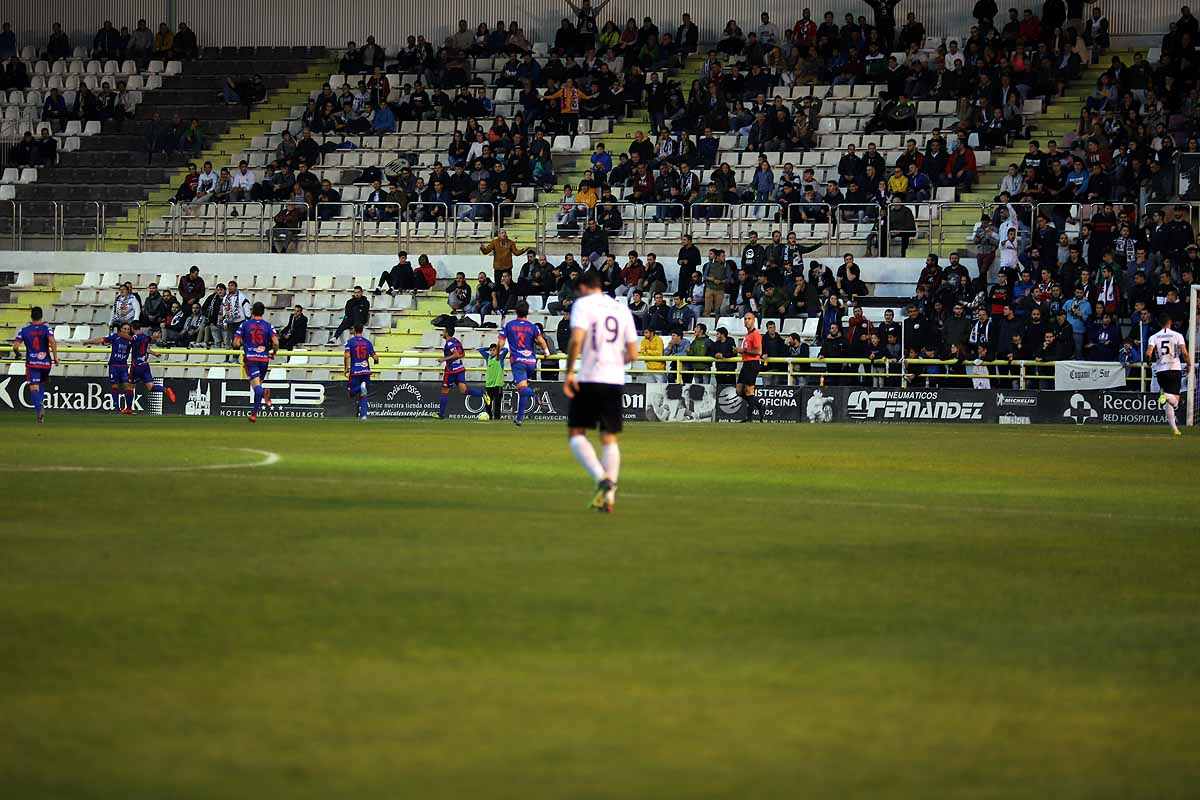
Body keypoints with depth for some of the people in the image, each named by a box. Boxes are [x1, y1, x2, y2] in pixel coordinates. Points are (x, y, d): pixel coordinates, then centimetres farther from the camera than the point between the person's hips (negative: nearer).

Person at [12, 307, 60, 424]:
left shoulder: (24, 330, 1)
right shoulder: (46, 329, -2)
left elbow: (15, 346, -5)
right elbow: (52, 341, -20)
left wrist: (17, 354, 17)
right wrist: (55, 356, -13)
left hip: (31, 363, -1)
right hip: (46, 362, 1)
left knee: (34, 388, -3)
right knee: (41, 383, 26)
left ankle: (39, 408, -27)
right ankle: (41, 402, 5)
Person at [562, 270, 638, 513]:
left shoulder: (582, 304, -1)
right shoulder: (622, 309, 14)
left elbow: (576, 339, -17)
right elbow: (632, 354, 11)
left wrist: (569, 372, -11)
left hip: (589, 378, -4)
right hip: (615, 381, 4)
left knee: (576, 433, 5)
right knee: (610, 438, 8)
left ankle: (601, 477, -18)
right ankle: (608, 497, 0)